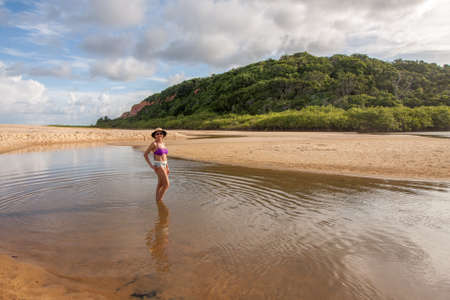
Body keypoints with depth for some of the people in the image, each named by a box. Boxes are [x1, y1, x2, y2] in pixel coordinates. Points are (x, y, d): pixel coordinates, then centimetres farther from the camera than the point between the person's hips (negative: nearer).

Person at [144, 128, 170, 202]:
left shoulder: (163, 143, 11)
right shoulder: (154, 144, -13)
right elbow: (145, 154, -9)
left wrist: (167, 167, 15)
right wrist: (151, 165, -14)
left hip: (164, 165, 8)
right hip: (158, 166, -8)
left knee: (161, 185, 13)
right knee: (166, 184, -11)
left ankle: (157, 202, 23)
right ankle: (159, 201, 5)